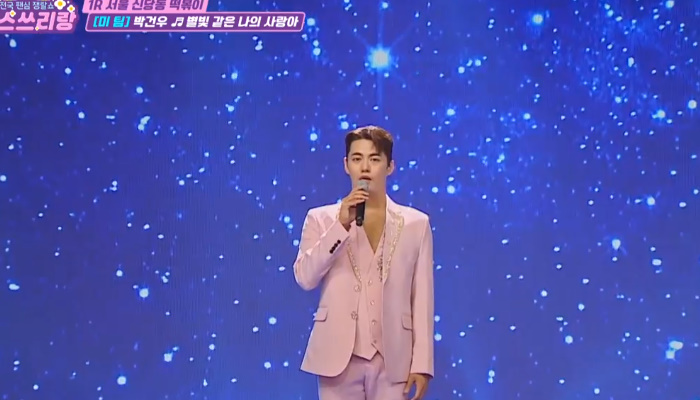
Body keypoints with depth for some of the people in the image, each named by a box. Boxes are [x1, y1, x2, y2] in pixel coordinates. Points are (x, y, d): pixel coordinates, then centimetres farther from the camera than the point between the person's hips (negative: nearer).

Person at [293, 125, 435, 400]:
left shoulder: (416, 223, 8)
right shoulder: (322, 218, 7)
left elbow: (423, 299, 4)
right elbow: (305, 278, -6)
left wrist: (422, 363, -2)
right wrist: (341, 225, -14)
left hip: (393, 360, 0)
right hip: (338, 358, 0)